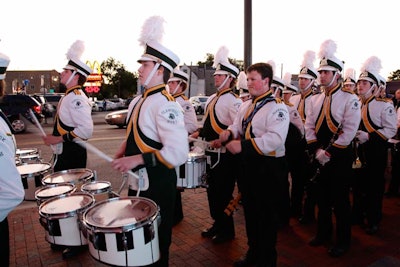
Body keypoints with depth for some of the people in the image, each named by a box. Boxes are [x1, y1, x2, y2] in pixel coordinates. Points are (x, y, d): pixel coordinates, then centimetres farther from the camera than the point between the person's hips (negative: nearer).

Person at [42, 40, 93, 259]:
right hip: (65, 155, 10)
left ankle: (78, 242, 17)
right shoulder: (69, 97, 13)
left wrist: (58, 139, -23)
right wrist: (57, 142, 18)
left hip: (72, 156, -10)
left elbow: (86, 130, -28)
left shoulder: (76, 98, -19)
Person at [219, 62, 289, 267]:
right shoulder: (246, 106, 11)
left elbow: (275, 140, -26)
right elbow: (238, 126, 17)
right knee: (250, 210, 19)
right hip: (247, 165, 8)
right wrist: (229, 132, -8)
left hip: (268, 168, -8)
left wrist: (243, 146, -31)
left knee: (266, 215, 7)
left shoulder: (277, 107, -15)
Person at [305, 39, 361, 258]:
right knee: (322, 197, 15)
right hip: (319, 156, 6)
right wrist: (316, 150, -7)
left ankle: (343, 240, 21)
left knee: (340, 200, 4)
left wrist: (329, 152, -17)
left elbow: (349, 130, -16)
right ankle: (323, 232, 32)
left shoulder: (349, 99, -9)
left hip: (340, 157, -5)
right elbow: (309, 127, 5)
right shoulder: (315, 99, 8)